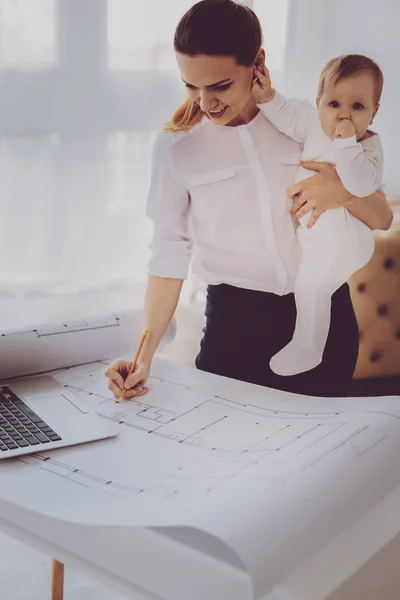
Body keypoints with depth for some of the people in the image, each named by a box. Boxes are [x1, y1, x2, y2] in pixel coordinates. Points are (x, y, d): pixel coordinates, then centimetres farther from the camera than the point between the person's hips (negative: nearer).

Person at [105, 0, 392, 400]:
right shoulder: (175, 145, -4)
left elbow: (382, 219, 4)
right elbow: (169, 258, -3)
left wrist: (344, 193, -18)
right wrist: (144, 358, -13)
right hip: (236, 319, -1)